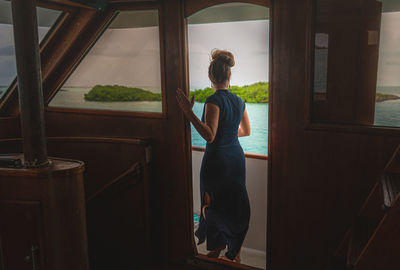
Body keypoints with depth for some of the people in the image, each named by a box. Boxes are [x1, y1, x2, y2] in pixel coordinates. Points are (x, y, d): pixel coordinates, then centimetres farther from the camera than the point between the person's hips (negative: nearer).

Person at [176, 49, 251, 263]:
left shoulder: (214, 100, -18)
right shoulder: (239, 101, 4)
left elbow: (210, 135, -27)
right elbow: (246, 131, 16)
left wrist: (189, 112, -29)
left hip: (217, 159, -7)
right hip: (236, 155, 7)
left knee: (214, 204, 9)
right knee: (236, 204, 17)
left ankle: (216, 249, 24)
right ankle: (235, 252, 30)